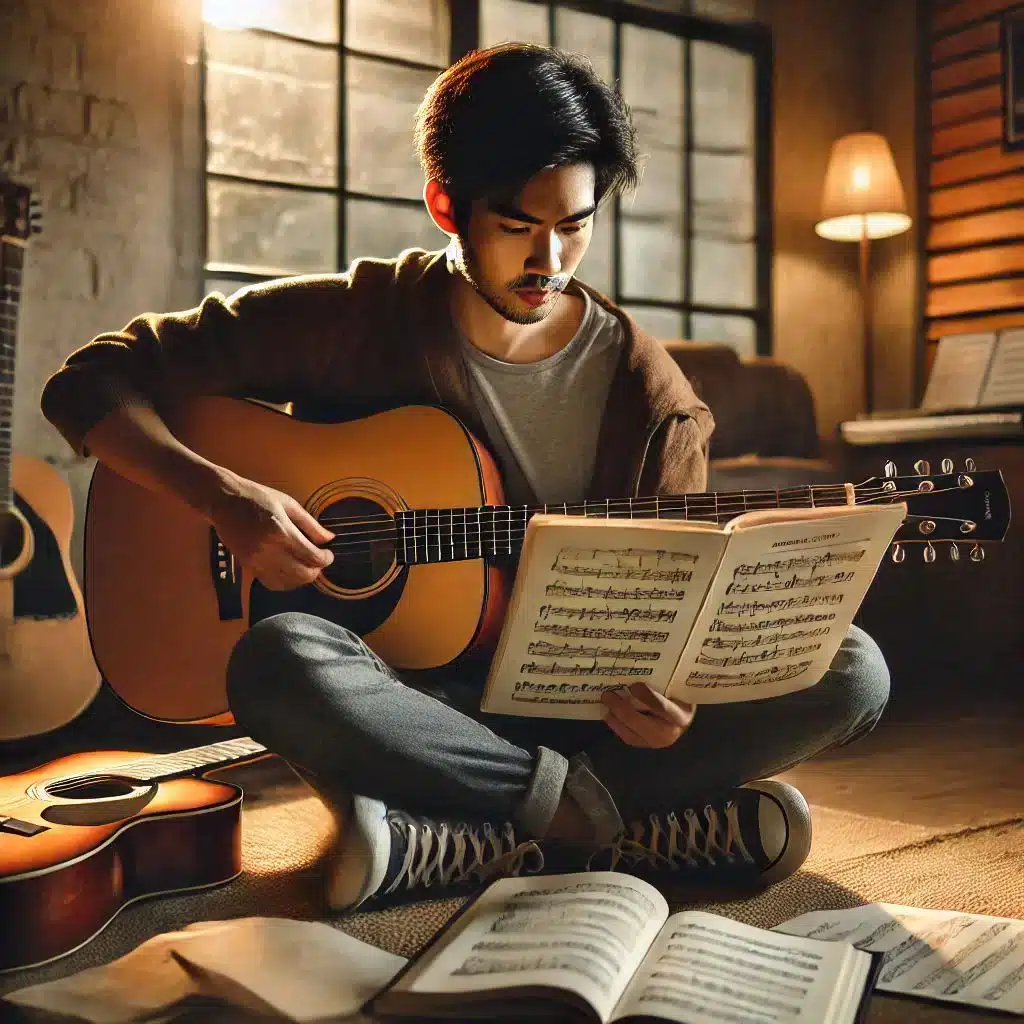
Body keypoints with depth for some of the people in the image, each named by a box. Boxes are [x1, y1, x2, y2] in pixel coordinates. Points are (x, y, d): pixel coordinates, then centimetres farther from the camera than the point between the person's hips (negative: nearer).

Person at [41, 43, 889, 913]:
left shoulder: (648, 392, -1)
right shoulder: (356, 321, -5)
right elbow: (93, 381, -3)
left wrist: (659, 680, -20)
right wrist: (224, 494, -21)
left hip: (582, 701, 3)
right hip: (407, 701, -2)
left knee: (850, 671, -19)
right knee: (279, 660, -35)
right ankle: (594, 813, -21)